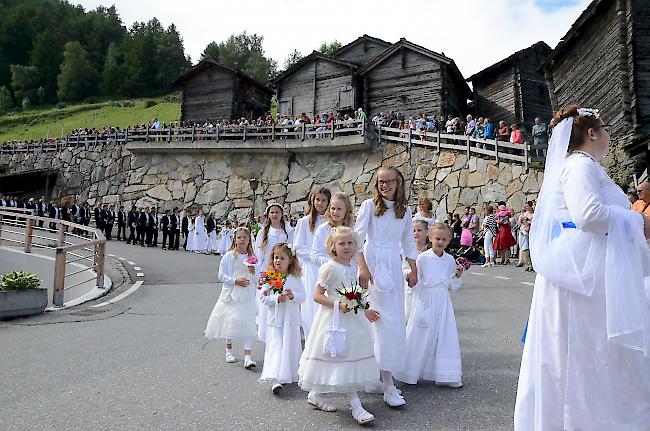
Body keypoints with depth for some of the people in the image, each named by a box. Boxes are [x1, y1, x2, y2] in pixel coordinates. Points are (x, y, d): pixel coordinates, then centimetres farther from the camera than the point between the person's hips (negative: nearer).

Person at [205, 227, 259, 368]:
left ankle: (247, 356, -4)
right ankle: (229, 350, 31)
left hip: (247, 294, 1)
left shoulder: (252, 257, 5)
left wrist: (254, 272, -10)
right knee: (230, 320, 9)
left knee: (247, 323, -5)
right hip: (231, 294, -1)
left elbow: (256, 278, 12)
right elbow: (221, 275, -5)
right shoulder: (229, 256, -4)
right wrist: (235, 281, -16)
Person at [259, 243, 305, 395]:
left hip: (291, 319, 3)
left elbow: (303, 296, 0)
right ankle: (275, 379, -10)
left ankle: (289, 375, 31)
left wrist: (293, 296, -20)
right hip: (275, 319, -2)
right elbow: (263, 298, -6)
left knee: (291, 347, 13)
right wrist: (277, 298, -20)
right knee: (276, 347, -8)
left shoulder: (295, 278, 1)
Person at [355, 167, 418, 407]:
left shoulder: (405, 211, 11)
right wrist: (363, 267, -16)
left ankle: (384, 374, 22)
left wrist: (413, 270, 12)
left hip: (394, 265, 5)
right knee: (384, 318, -11)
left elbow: (408, 243, 17)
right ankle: (388, 385, -6)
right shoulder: (369, 206, -2)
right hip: (374, 263, -5)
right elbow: (358, 238, -7)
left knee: (396, 319, 7)